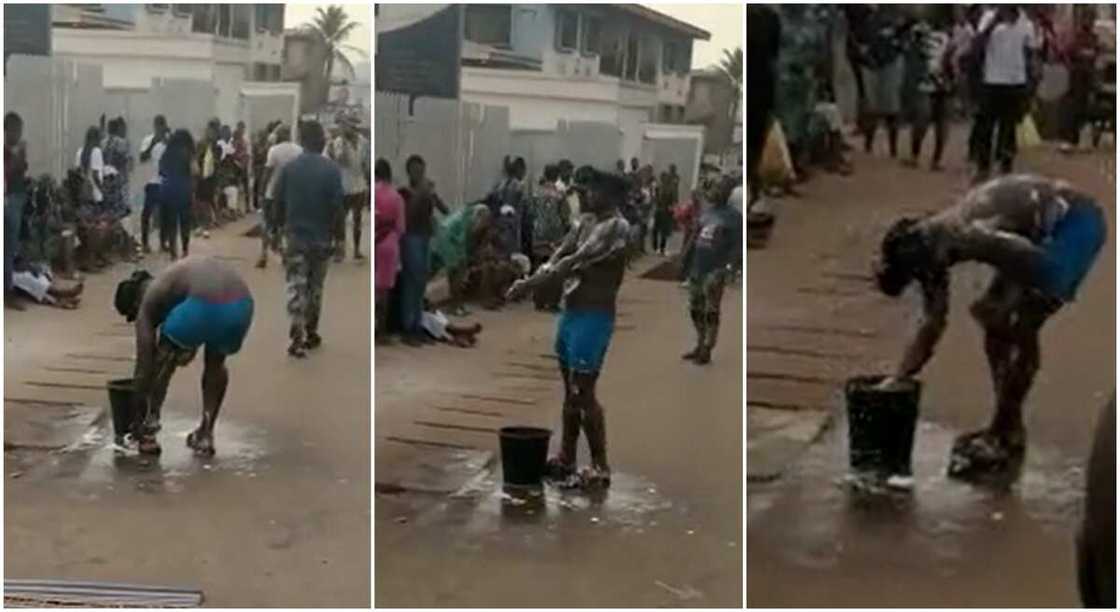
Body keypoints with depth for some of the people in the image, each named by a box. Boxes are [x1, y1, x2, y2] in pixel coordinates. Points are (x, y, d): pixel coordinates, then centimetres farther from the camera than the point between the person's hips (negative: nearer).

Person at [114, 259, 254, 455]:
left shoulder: (148, 302, 20)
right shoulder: (172, 277, 39)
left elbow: (143, 367, 20)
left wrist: (138, 419, 28)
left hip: (204, 306, -6)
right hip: (241, 304, 6)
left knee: (162, 360, 23)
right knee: (215, 363, 33)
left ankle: (148, 431, 20)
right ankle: (205, 435, 30)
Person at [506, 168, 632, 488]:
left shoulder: (616, 227, -15)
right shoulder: (585, 221, 12)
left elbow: (577, 261, -21)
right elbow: (559, 255, 4)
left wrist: (532, 283, -21)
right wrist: (529, 281, -13)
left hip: (594, 315, -8)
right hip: (571, 310, 8)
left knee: (583, 392, -7)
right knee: (570, 389, 13)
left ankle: (600, 467, 2)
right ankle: (566, 459, 22)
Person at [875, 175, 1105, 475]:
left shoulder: (964, 236, -30)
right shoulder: (931, 249, -1)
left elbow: (1039, 264, -27)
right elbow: (931, 328, 8)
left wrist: (1003, 306, -15)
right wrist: (895, 381, 7)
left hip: (1075, 222, -9)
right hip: (1043, 231, 9)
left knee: (1020, 328, -12)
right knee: (996, 325, 7)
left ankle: (1001, 437, -4)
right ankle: (1009, 428, 16)